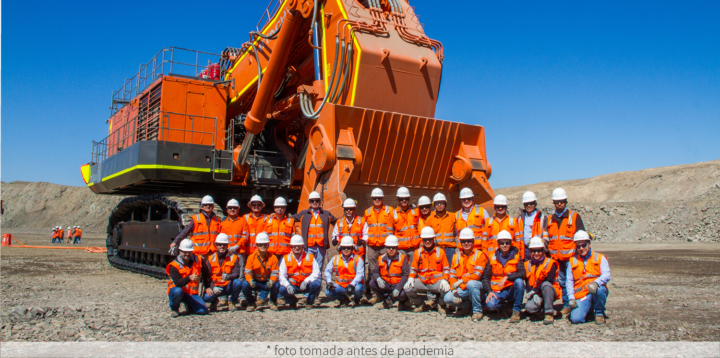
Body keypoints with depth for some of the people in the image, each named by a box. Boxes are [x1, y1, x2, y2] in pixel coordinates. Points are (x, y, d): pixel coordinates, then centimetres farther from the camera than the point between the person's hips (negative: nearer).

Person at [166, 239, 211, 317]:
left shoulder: (199, 260, -3)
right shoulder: (174, 265, -14)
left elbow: (206, 274, 15)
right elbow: (178, 283, -27)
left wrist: (207, 287, 17)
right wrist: (189, 278, -43)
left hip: (192, 294, 3)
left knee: (203, 311, -14)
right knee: (178, 291, -40)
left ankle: (188, 305, 19)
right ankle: (174, 309, -7)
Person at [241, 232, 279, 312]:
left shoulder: (272, 258, -9)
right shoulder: (251, 257, -8)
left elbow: (274, 273, -11)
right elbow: (247, 272, -10)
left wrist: (272, 281, -34)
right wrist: (250, 281, -32)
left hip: (267, 283, -1)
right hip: (255, 282, 1)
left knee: (275, 285, -33)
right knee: (245, 284, -30)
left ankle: (273, 302, 2)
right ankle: (251, 303, 0)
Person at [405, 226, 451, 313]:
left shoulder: (440, 251, 4)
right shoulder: (418, 252, 9)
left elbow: (446, 269, 4)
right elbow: (413, 269, 13)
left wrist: (444, 280, -15)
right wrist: (411, 278, -6)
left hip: (437, 281, -2)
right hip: (422, 282, 2)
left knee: (446, 289, -34)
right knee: (408, 289, -23)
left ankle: (442, 306, 3)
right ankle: (420, 304, 10)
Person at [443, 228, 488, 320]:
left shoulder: (480, 255, -6)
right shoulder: (456, 256, 9)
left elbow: (477, 275, -16)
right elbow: (452, 275, 4)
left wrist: (461, 281, -24)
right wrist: (454, 290, -12)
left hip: (478, 288, -4)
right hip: (462, 289, 4)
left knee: (470, 283, -37)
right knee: (448, 298, -20)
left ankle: (477, 311, -15)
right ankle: (467, 305, 10)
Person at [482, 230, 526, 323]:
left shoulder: (516, 256, 1)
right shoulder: (493, 258, 3)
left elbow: (522, 273, -15)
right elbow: (485, 277, 2)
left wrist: (507, 277, -25)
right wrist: (489, 291, -12)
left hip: (512, 290, 0)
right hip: (497, 291, 1)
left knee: (519, 281, -32)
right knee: (490, 305, -28)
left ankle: (516, 311, -14)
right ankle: (504, 305, 12)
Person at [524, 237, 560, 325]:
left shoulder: (550, 263, -5)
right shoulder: (527, 265, 7)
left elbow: (549, 281, -16)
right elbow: (528, 284, 1)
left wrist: (534, 291, -21)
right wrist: (534, 295, -18)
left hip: (550, 293, -2)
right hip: (535, 295, 2)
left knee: (545, 284, -36)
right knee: (529, 307, -30)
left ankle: (549, 313, -26)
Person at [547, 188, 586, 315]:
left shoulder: (574, 217, 1)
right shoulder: (550, 220, 14)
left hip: (571, 256, -4)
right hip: (556, 258, 4)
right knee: (562, 282, 10)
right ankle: (566, 305, 19)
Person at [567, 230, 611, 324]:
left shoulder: (600, 258, 7)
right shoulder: (573, 261, 13)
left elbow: (606, 275, -7)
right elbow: (569, 281, 10)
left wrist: (595, 283, -28)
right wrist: (571, 298, -3)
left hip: (597, 290, -1)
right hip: (581, 295, 2)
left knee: (599, 289, -38)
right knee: (575, 319, -20)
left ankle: (599, 313, -7)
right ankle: (589, 311, 17)